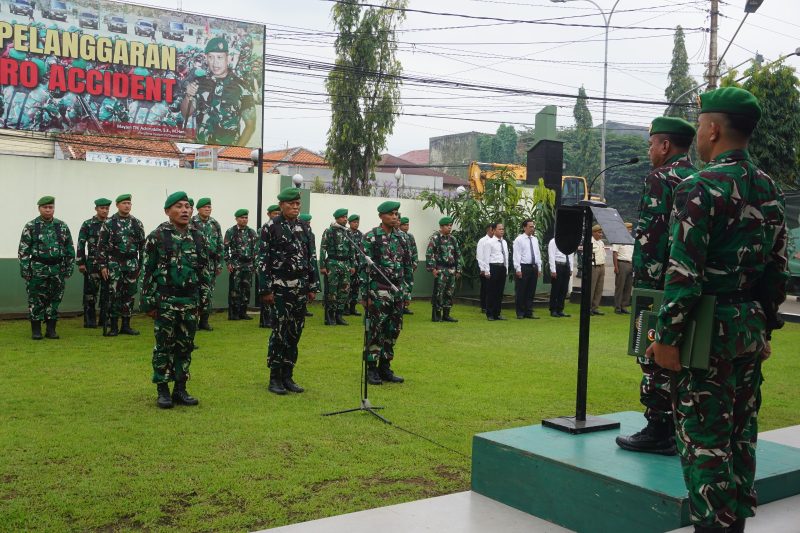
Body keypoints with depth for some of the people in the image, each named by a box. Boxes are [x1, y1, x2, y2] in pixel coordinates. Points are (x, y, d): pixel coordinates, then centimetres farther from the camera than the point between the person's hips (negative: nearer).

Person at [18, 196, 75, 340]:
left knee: (55, 300, 6)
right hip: (37, 269, -2)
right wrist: (24, 269, -8)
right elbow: (23, 250, -2)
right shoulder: (30, 227, -1)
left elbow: (70, 249, 9)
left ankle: (51, 329, 14)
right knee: (36, 300, 0)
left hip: (57, 269, 2)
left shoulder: (62, 227, 7)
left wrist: (69, 268, 5)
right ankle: (36, 330, 9)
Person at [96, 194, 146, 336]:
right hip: (114, 264, -3)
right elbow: (101, 246, -3)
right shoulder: (109, 223, -2)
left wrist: (142, 264, 6)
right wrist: (102, 265, -8)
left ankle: (126, 325, 15)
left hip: (132, 264, 3)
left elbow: (142, 245, 9)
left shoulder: (137, 223, 6)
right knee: (114, 295, -2)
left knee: (130, 295, 6)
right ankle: (113, 327, 6)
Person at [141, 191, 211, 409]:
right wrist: (148, 302, -7)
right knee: (164, 346, 3)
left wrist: (203, 297, 7)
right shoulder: (157, 236, -5)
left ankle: (180, 389, 19)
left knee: (186, 346, 9)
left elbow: (205, 268, 11)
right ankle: (163, 391, 13)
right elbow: (147, 271, -5)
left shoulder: (198, 237, 7)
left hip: (190, 301, 4)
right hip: (166, 300, -4)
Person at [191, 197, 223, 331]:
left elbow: (220, 245, 11)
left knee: (208, 293, 6)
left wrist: (219, 263, 7)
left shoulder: (215, 224, 9)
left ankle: (204, 321, 13)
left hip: (210, 262, 4)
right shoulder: (191, 223, -3)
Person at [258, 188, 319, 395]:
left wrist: (313, 287, 8)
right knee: (280, 331, -4)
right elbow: (263, 260, -8)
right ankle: (275, 378, 7)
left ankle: (288, 376, 18)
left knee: (295, 332, 8)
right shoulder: (271, 227, -5)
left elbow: (312, 257, 13)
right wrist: (266, 290, -12)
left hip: (300, 288, 5)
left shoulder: (304, 227, 10)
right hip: (280, 288, -5)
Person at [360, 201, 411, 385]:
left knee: (393, 331, 9)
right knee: (374, 331, -1)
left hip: (397, 292, 6)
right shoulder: (371, 237, -7)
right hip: (378, 292, -6)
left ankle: (385, 367, 19)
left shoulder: (400, 238, 10)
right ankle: (371, 369, 8)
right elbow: (364, 267, -10)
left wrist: (405, 291, 12)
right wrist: (365, 294, -14)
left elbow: (407, 266, 15)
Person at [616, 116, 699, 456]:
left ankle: (658, 430, 3)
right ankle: (677, 426, 22)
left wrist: (641, 284, -15)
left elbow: (649, 237, -19)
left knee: (655, 357, -2)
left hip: (660, 287, -9)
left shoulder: (660, 179, -12)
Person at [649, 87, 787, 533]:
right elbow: (779, 269, 13)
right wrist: (766, 326, 20)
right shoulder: (770, 189, 9)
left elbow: (684, 273, -20)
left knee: (703, 438, 0)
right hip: (752, 329, 8)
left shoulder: (700, 188, -15)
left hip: (710, 329, -8)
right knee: (741, 432, 16)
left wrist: (667, 336, -14)